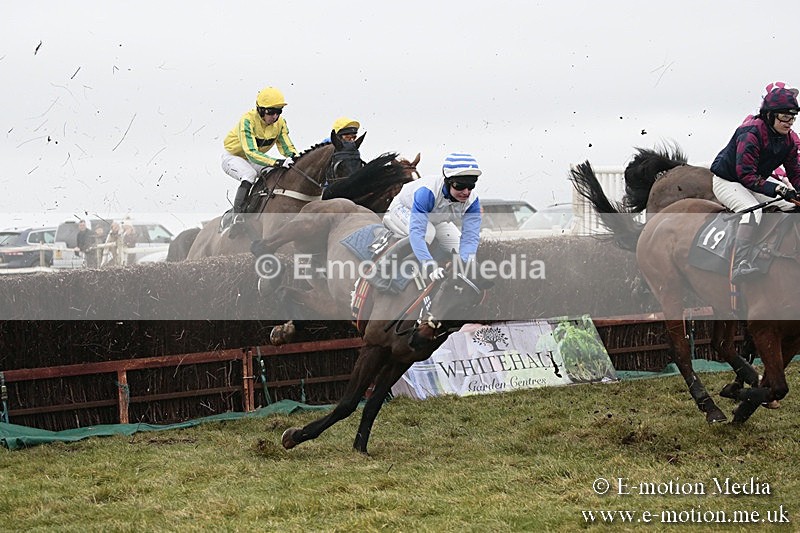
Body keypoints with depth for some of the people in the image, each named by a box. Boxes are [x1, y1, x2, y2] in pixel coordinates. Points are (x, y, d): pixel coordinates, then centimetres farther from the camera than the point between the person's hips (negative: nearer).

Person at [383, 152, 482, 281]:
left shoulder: (472, 201, -29)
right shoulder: (427, 192, -45)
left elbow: (470, 236, -34)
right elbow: (416, 231, -52)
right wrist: (429, 265, -62)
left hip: (434, 219, 6)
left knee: (460, 251, -6)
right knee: (427, 232, -36)